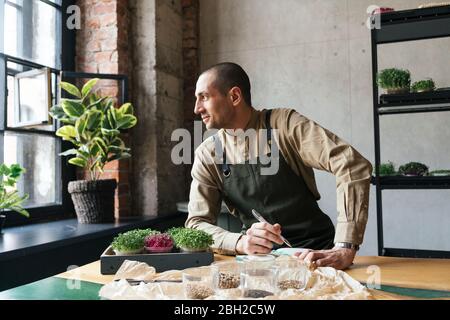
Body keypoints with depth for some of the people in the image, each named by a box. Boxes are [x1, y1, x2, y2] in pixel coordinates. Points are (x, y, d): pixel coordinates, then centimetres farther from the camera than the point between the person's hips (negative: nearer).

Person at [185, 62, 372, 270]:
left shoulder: (284, 124, -9)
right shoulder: (207, 155, 1)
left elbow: (353, 166, -17)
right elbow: (197, 224, -2)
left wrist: (345, 248, -26)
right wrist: (241, 242, -23)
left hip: (315, 253, -2)